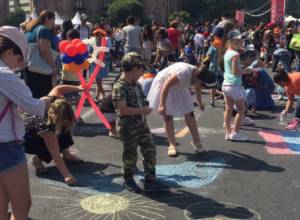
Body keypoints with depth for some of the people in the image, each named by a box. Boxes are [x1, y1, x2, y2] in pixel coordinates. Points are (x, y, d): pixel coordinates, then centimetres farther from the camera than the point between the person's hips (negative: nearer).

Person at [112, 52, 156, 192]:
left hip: (142, 124, 8)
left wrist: (146, 108, 6)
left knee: (150, 149, 8)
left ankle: (150, 177, 24)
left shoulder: (136, 85, 8)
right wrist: (143, 110, -22)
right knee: (130, 155, 5)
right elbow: (123, 110, -27)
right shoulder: (119, 87, -20)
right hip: (128, 128, -8)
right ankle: (128, 179, 26)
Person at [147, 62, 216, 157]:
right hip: (163, 86, -7)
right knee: (168, 117, -5)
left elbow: (197, 89, 11)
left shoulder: (197, 74, -13)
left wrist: (200, 103, 25)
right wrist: (162, 105, -38)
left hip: (178, 88, 7)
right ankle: (172, 144, 6)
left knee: (189, 114, 1)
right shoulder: (183, 72, -38)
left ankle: (196, 141, 11)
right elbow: (166, 86, -36)